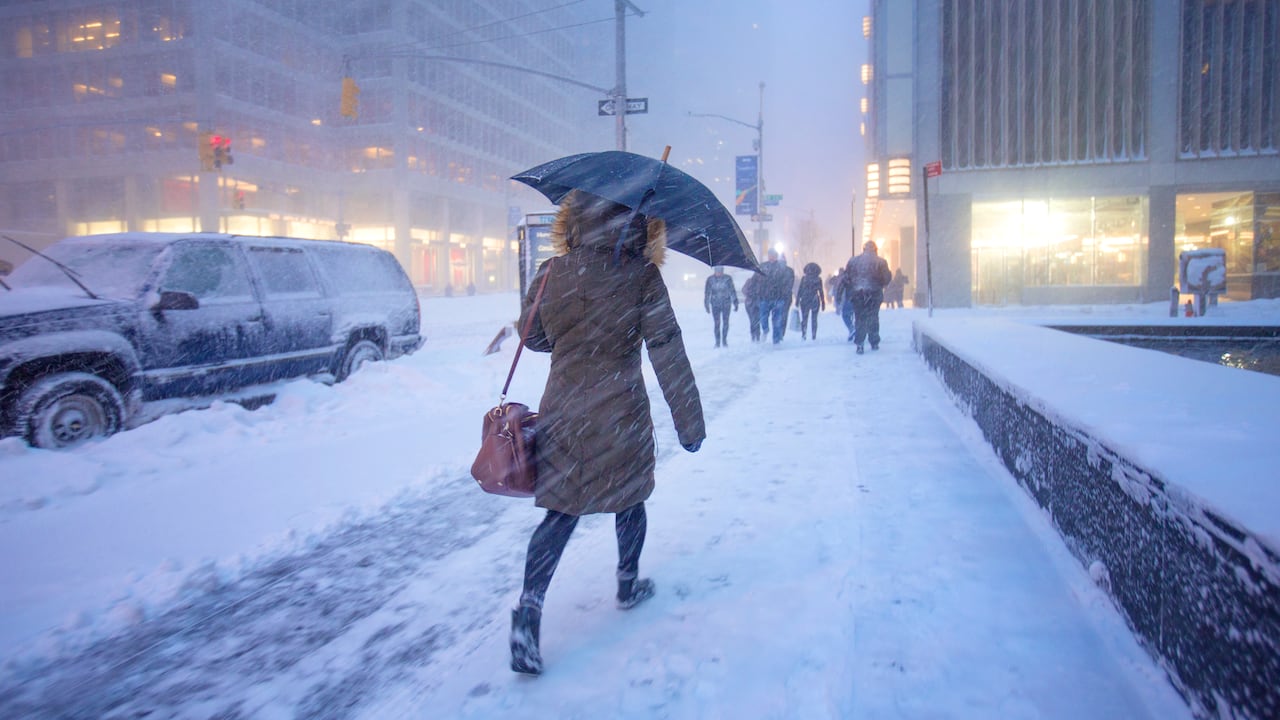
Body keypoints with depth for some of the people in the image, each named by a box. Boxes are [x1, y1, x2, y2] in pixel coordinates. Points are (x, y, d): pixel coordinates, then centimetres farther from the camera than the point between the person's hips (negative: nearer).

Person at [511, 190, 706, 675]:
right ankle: (628, 586, 38)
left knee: (561, 512, 10)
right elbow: (668, 353, -11)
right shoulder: (640, 276, -11)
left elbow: (532, 336, 11)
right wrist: (689, 422, -6)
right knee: (629, 500, 20)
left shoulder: (551, 274, -2)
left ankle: (529, 608, -3)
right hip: (621, 413, -2)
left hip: (562, 412, 3)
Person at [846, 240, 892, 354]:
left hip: (858, 293, 1)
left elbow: (847, 277, 3)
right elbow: (887, 278, -3)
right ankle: (874, 343, 15)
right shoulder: (880, 261, -4)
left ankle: (859, 345, -5)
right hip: (875, 293, 0)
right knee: (873, 318, 13)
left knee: (859, 318, 4)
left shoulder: (853, 260, 1)